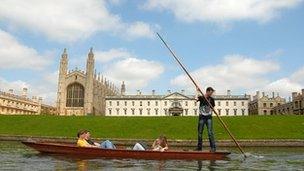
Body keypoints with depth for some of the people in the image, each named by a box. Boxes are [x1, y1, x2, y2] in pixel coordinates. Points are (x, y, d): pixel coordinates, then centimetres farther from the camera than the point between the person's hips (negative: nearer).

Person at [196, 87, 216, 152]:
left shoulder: (211, 99, 6)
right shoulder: (201, 97, -1)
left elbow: (212, 107, 13)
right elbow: (196, 98, -22)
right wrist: (197, 91, -19)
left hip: (208, 117, 0)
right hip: (202, 117, 0)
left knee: (210, 132, -8)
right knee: (200, 132, 5)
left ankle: (213, 147, -4)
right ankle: (199, 147, 16)